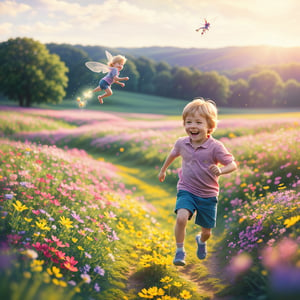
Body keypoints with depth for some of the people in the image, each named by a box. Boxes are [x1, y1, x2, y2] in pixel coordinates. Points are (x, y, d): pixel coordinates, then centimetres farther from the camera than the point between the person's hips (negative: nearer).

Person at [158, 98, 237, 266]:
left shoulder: (215, 147, -19)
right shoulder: (182, 143, -7)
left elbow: (233, 164, -17)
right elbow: (173, 154, 15)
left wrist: (221, 171, -38)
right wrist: (163, 169, 30)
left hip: (208, 195, -1)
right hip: (186, 191, 1)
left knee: (207, 231, 13)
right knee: (181, 217, -28)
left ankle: (201, 241, 51)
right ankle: (180, 251, -8)